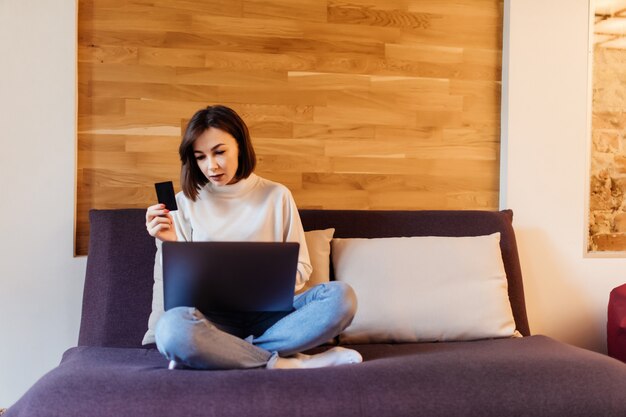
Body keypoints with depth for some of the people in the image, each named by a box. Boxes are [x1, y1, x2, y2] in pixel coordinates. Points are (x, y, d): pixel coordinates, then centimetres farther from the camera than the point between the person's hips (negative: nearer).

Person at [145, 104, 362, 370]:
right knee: (172, 328, -37)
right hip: (214, 315, -1)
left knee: (341, 297, -27)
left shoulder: (276, 195, 7)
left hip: (269, 312, 2)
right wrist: (172, 243, -9)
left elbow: (301, 267, 9)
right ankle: (283, 363, -24)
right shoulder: (187, 201, 8)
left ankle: (222, 353, -24)